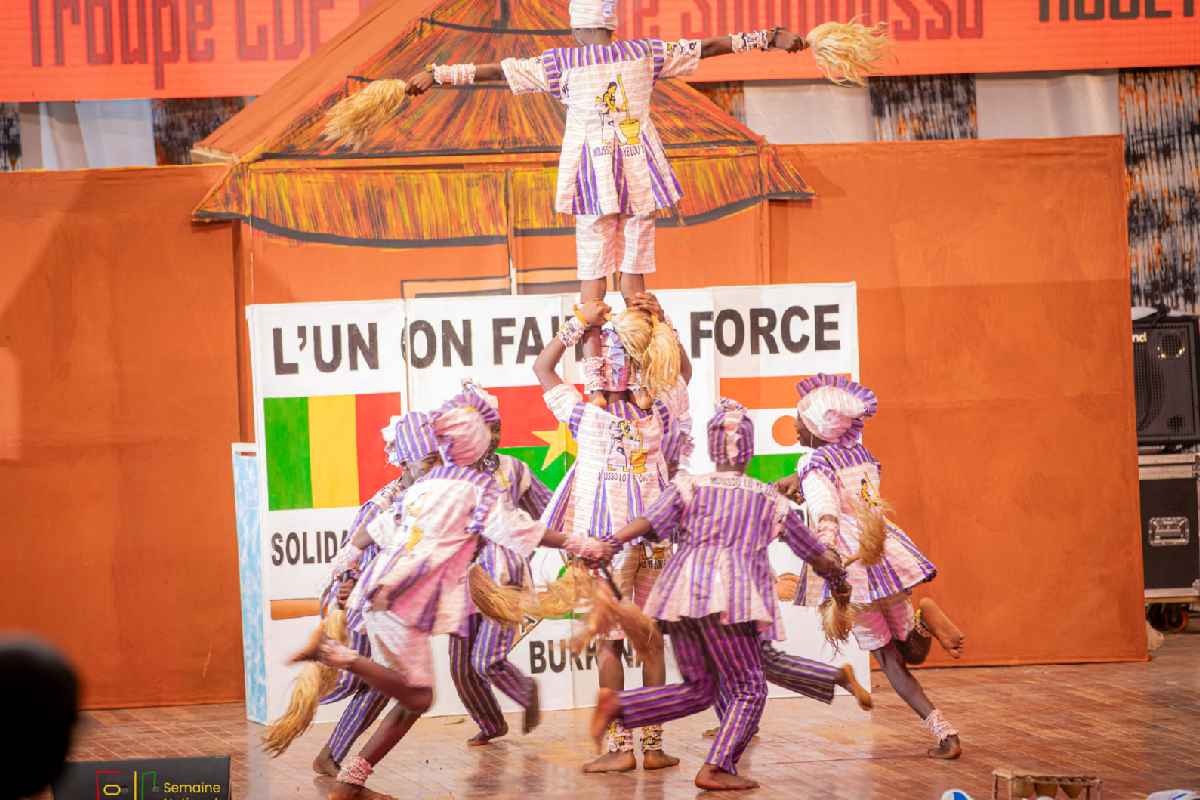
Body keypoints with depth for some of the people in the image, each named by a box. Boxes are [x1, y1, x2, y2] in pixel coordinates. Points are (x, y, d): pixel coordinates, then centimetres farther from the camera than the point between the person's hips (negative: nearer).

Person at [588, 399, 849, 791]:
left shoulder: (689, 487, 12)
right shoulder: (770, 501, 13)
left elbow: (648, 522, -5)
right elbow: (813, 552, 23)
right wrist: (835, 569, 42)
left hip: (681, 595, 4)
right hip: (729, 598, -4)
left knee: (698, 689, 17)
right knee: (748, 689, 6)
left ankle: (618, 704, 1)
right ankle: (715, 768, -8)